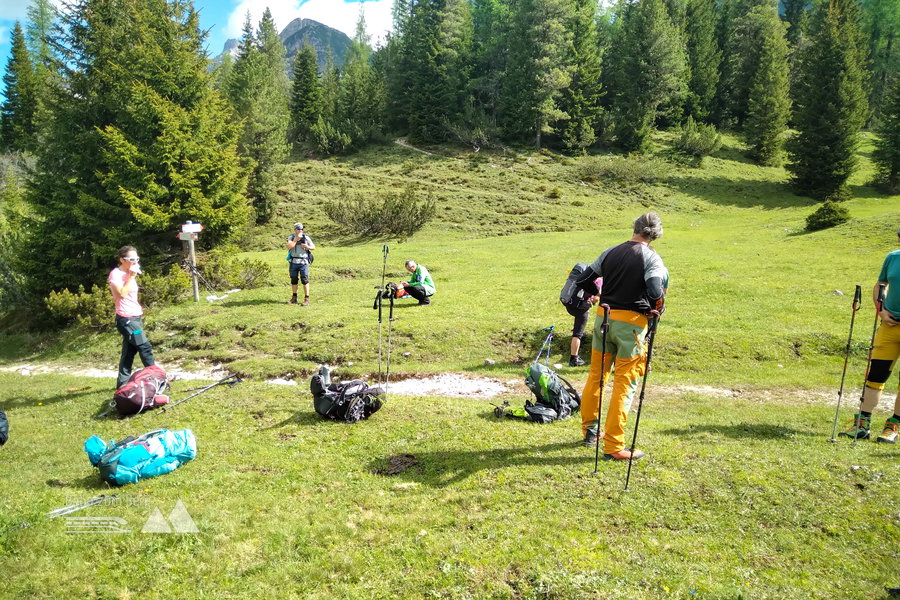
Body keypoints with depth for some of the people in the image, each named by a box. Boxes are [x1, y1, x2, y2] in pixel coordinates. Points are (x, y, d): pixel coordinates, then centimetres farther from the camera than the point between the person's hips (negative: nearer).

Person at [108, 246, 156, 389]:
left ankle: (123, 383, 15)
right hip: (126, 319, -9)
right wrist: (132, 277, -20)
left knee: (129, 351, 10)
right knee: (145, 347, -7)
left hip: (134, 318, 9)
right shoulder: (116, 274, -11)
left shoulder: (128, 274, 16)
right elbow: (122, 293, -25)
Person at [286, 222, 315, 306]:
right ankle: (294, 298, 23)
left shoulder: (306, 237, -1)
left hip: (303, 262, -2)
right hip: (294, 262, 2)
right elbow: (289, 247, -14)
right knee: (293, 280, 11)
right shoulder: (291, 237, 2)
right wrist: (296, 239, -17)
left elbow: (314, 247, 7)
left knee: (305, 280, -6)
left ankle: (306, 299, -2)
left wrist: (307, 247, -13)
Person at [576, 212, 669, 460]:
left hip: (603, 317, 5)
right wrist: (657, 307, -3)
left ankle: (590, 429, 32)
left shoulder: (611, 252, 6)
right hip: (631, 322, -5)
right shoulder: (651, 258, -9)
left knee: (596, 375, 18)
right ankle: (613, 446, 6)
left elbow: (583, 280, 10)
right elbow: (655, 291, -24)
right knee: (625, 384, 2)